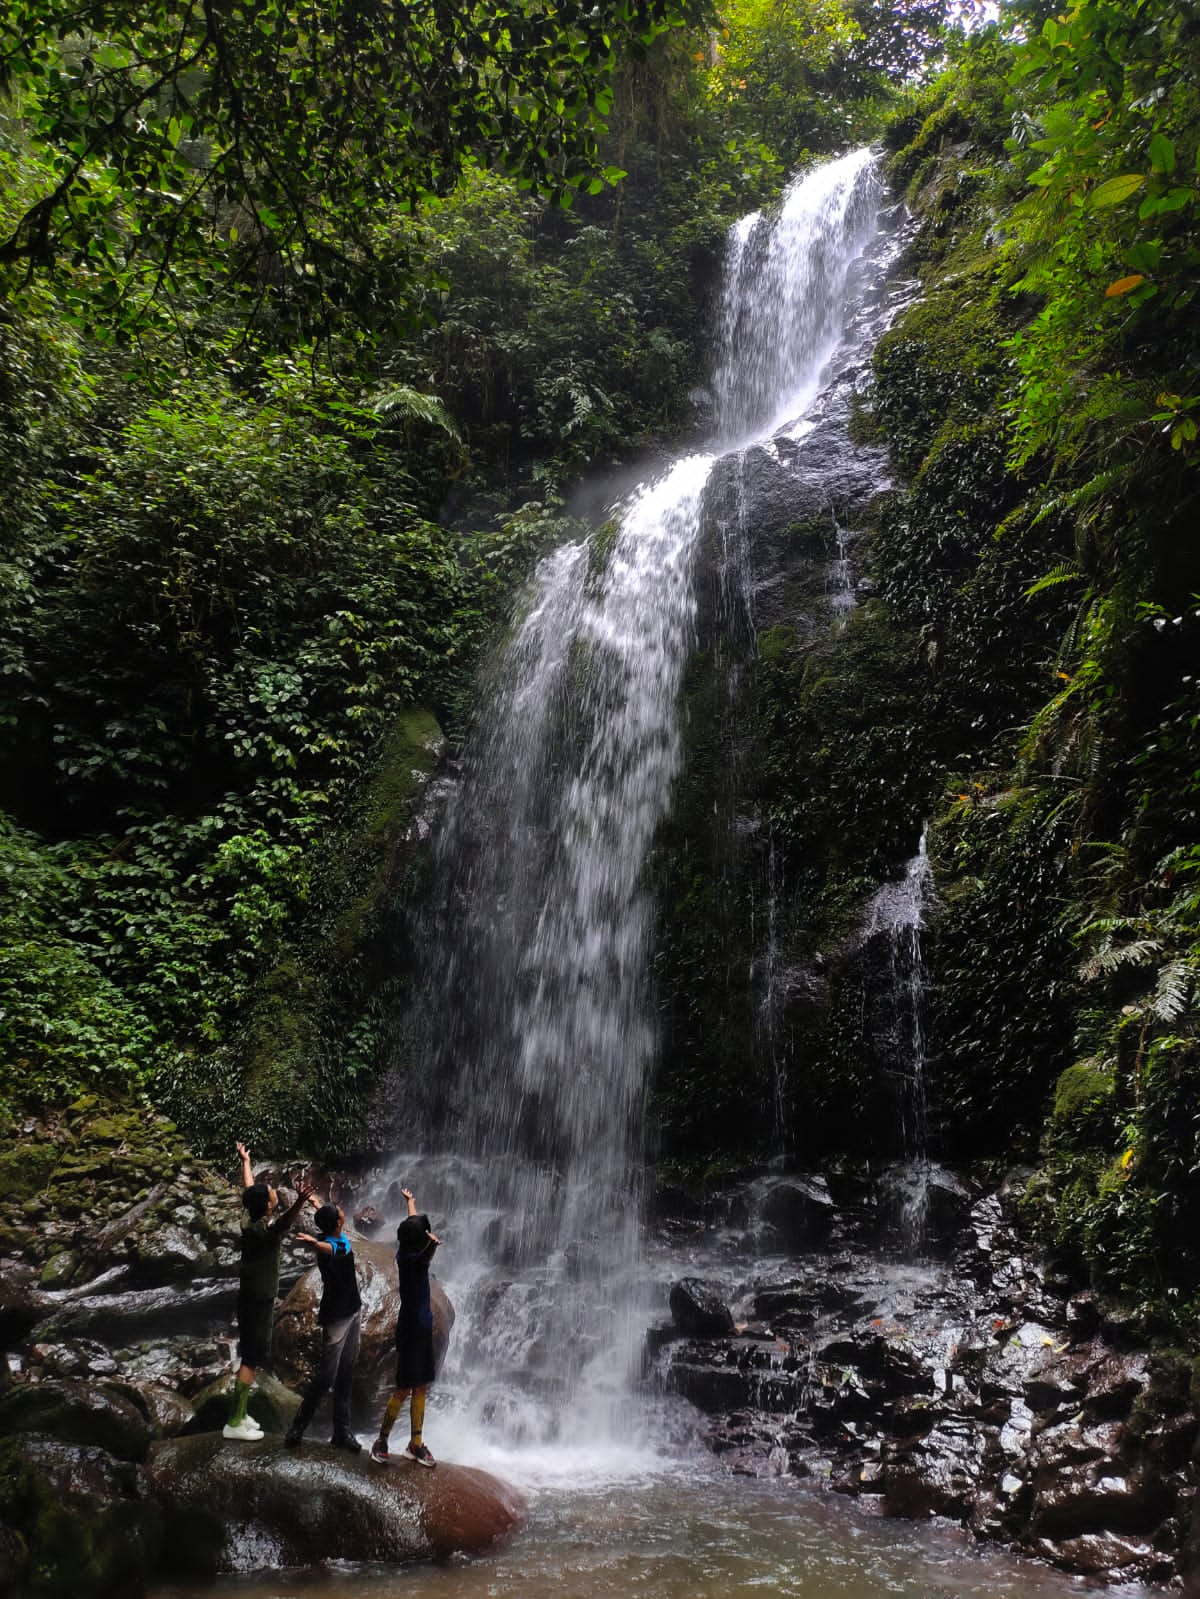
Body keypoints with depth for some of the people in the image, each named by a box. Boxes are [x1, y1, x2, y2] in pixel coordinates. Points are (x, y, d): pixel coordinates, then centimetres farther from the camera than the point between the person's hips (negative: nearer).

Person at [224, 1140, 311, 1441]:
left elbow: (248, 1189, 20)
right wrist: (299, 1203, -68)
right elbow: (284, 1221, -48)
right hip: (259, 1300, -9)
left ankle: (240, 1413, 24)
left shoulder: (249, 1221, 2)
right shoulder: (264, 1228, -23)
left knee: (250, 1357, 16)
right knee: (251, 1360, -6)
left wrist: (245, 1161, 37)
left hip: (251, 1297, 9)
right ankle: (235, 1423, -4)